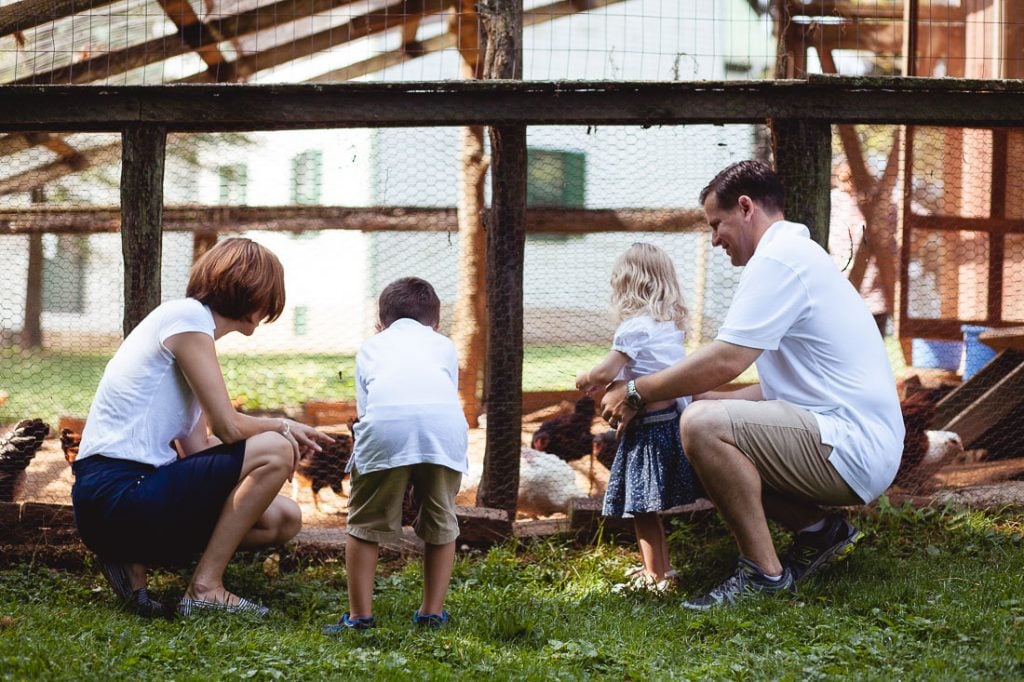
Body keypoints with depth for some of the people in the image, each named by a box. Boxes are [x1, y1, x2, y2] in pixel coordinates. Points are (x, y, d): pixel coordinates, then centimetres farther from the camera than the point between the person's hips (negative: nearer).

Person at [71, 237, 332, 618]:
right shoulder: (186, 315, -8)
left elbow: (197, 445, 11)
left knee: (283, 520, 9)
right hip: (117, 490, -10)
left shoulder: (190, 320, 21)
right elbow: (229, 427, -13)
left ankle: (135, 562, 5)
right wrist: (282, 427, 6)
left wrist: (282, 433, 3)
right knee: (275, 451, -13)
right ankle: (206, 588, -8)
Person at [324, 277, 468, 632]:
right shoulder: (444, 345, 37)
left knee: (366, 523, 13)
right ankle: (432, 612, 22)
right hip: (445, 420, 1)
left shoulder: (371, 346, 35)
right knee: (440, 523, 19)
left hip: (385, 420, -1)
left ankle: (359, 614, 12)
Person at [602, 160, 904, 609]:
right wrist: (713, 399, 13)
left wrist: (637, 393, -8)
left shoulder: (778, 259, -11)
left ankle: (764, 574, -15)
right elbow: (785, 387, 24)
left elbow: (725, 360, -19)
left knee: (702, 424, -24)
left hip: (854, 446, -11)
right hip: (864, 446, 11)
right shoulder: (798, 254, 23)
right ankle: (818, 530, 11)